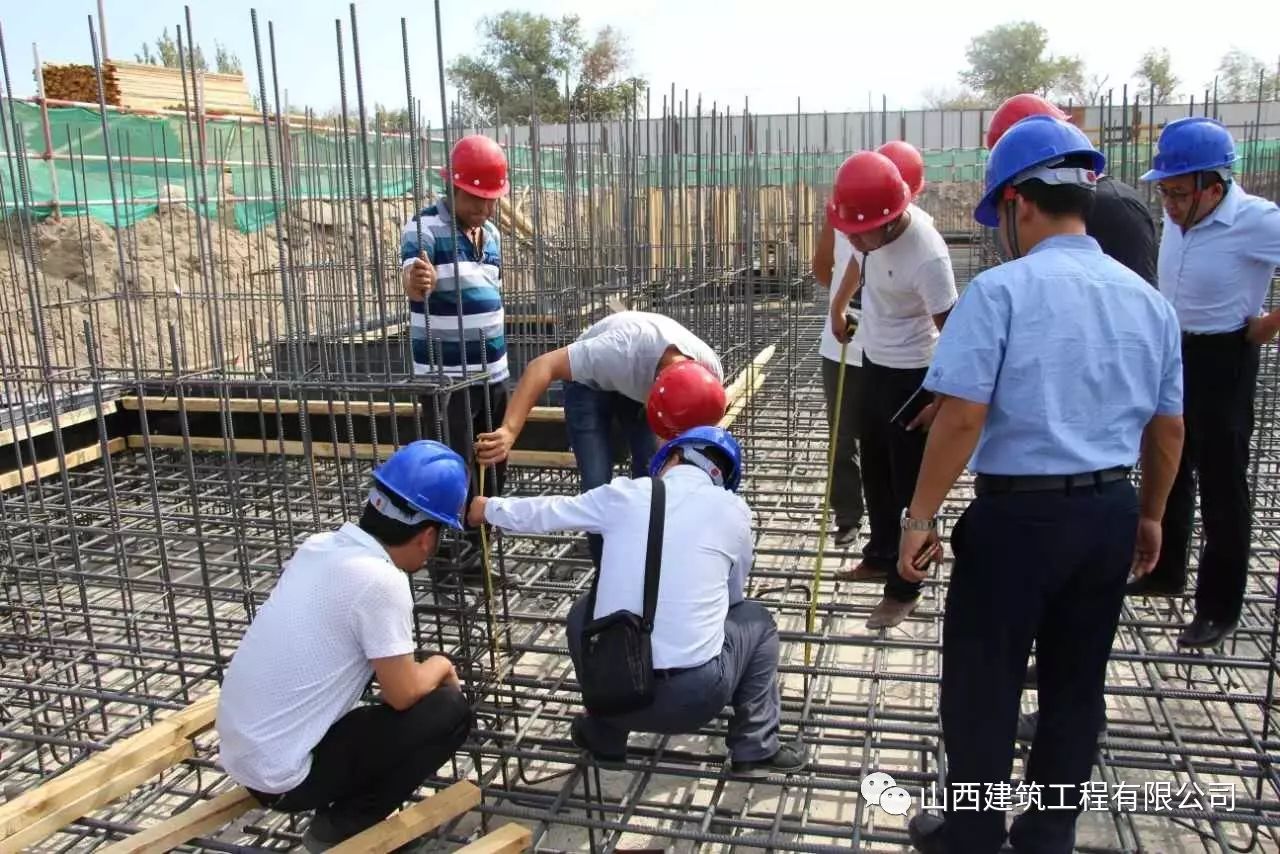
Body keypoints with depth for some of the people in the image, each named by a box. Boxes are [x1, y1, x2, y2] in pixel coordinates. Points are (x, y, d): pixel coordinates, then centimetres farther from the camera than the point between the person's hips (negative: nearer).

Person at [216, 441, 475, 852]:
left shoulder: (318, 545, 1)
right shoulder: (380, 581, -23)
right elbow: (403, 694, -14)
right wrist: (441, 666, 6)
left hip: (240, 754, 8)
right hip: (282, 774, -8)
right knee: (450, 711, -3)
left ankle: (340, 813, 18)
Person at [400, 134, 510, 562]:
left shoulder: (491, 232, 10)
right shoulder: (425, 227, -13)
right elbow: (413, 284, -32)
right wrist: (417, 281, -56)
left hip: (493, 373, 7)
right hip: (445, 377, -7)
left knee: (493, 469, 15)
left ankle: (481, 546, 31)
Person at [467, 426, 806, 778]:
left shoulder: (624, 494, 3)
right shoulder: (733, 510, 2)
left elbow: (541, 513, 19)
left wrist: (488, 508, 39)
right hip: (696, 696, -1)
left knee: (583, 612, 31)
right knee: (755, 618, 26)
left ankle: (604, 738, 38)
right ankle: (757, 751, 24)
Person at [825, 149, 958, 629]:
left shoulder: (927, 256, -31)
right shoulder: (869, 226, -9)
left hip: (911, 375, -8)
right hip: (873, 362, 8)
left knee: (911, 485, 2)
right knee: (874, 471, 21)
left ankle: (904, 590, 15)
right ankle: (880, 557, 40)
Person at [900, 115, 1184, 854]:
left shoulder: (1001, 290, -14)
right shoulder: (1148, 298, 7)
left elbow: (962, 416, -19)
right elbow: (1168, 427, 13)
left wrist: (921, 517, -11)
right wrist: (1150, 516, 26)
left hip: (1020, 515, -6)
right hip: (1111, 512, 7)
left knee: (984, 685, 11)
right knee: (1076, 684, 19)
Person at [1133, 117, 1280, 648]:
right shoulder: (1177, 215, 0)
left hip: (1222, 361, -7)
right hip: (1171, 353, 7)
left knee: (1221, 485, 2)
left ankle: (1219, 609, 14)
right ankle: (1165, 572, 36)